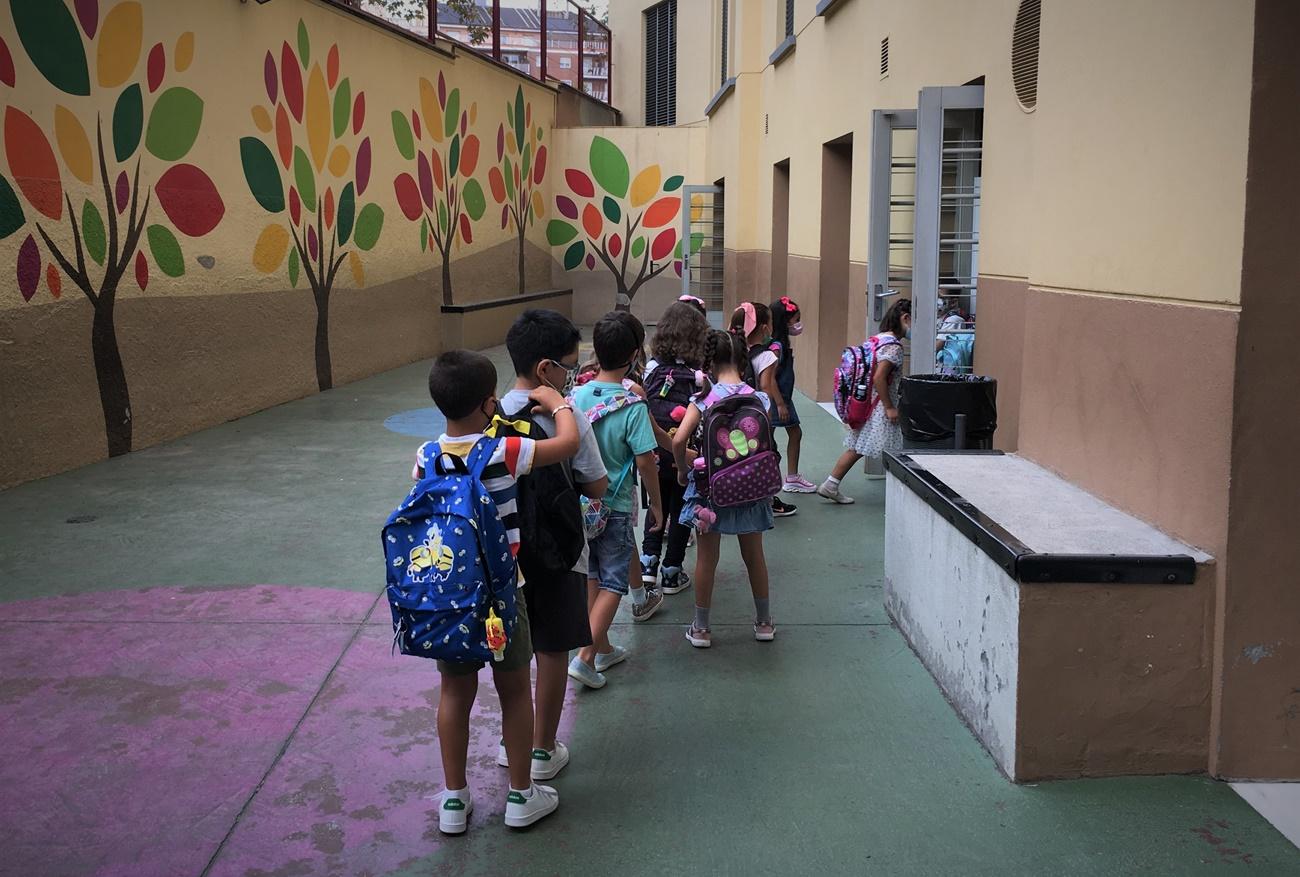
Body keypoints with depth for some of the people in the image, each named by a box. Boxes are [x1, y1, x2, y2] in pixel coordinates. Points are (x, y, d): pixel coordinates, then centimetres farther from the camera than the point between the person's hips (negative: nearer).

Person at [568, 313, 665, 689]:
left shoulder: (577, 396, -4)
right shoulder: (633, 405, -18)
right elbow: (644, 461, -16)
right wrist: (656, 505, -3)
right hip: (614, 506, -5)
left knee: (591, 576, 19)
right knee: (613, 584, 6)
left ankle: (601, 644, 30)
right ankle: (586, 656, -2)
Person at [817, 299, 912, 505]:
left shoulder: (877, 340, 11)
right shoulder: (893, 346, -17)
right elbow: (879, 378, -25)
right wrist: (890, 408, -20)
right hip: (880, 408, -9)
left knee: (856, 448, 14)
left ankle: (830, 486, 16)